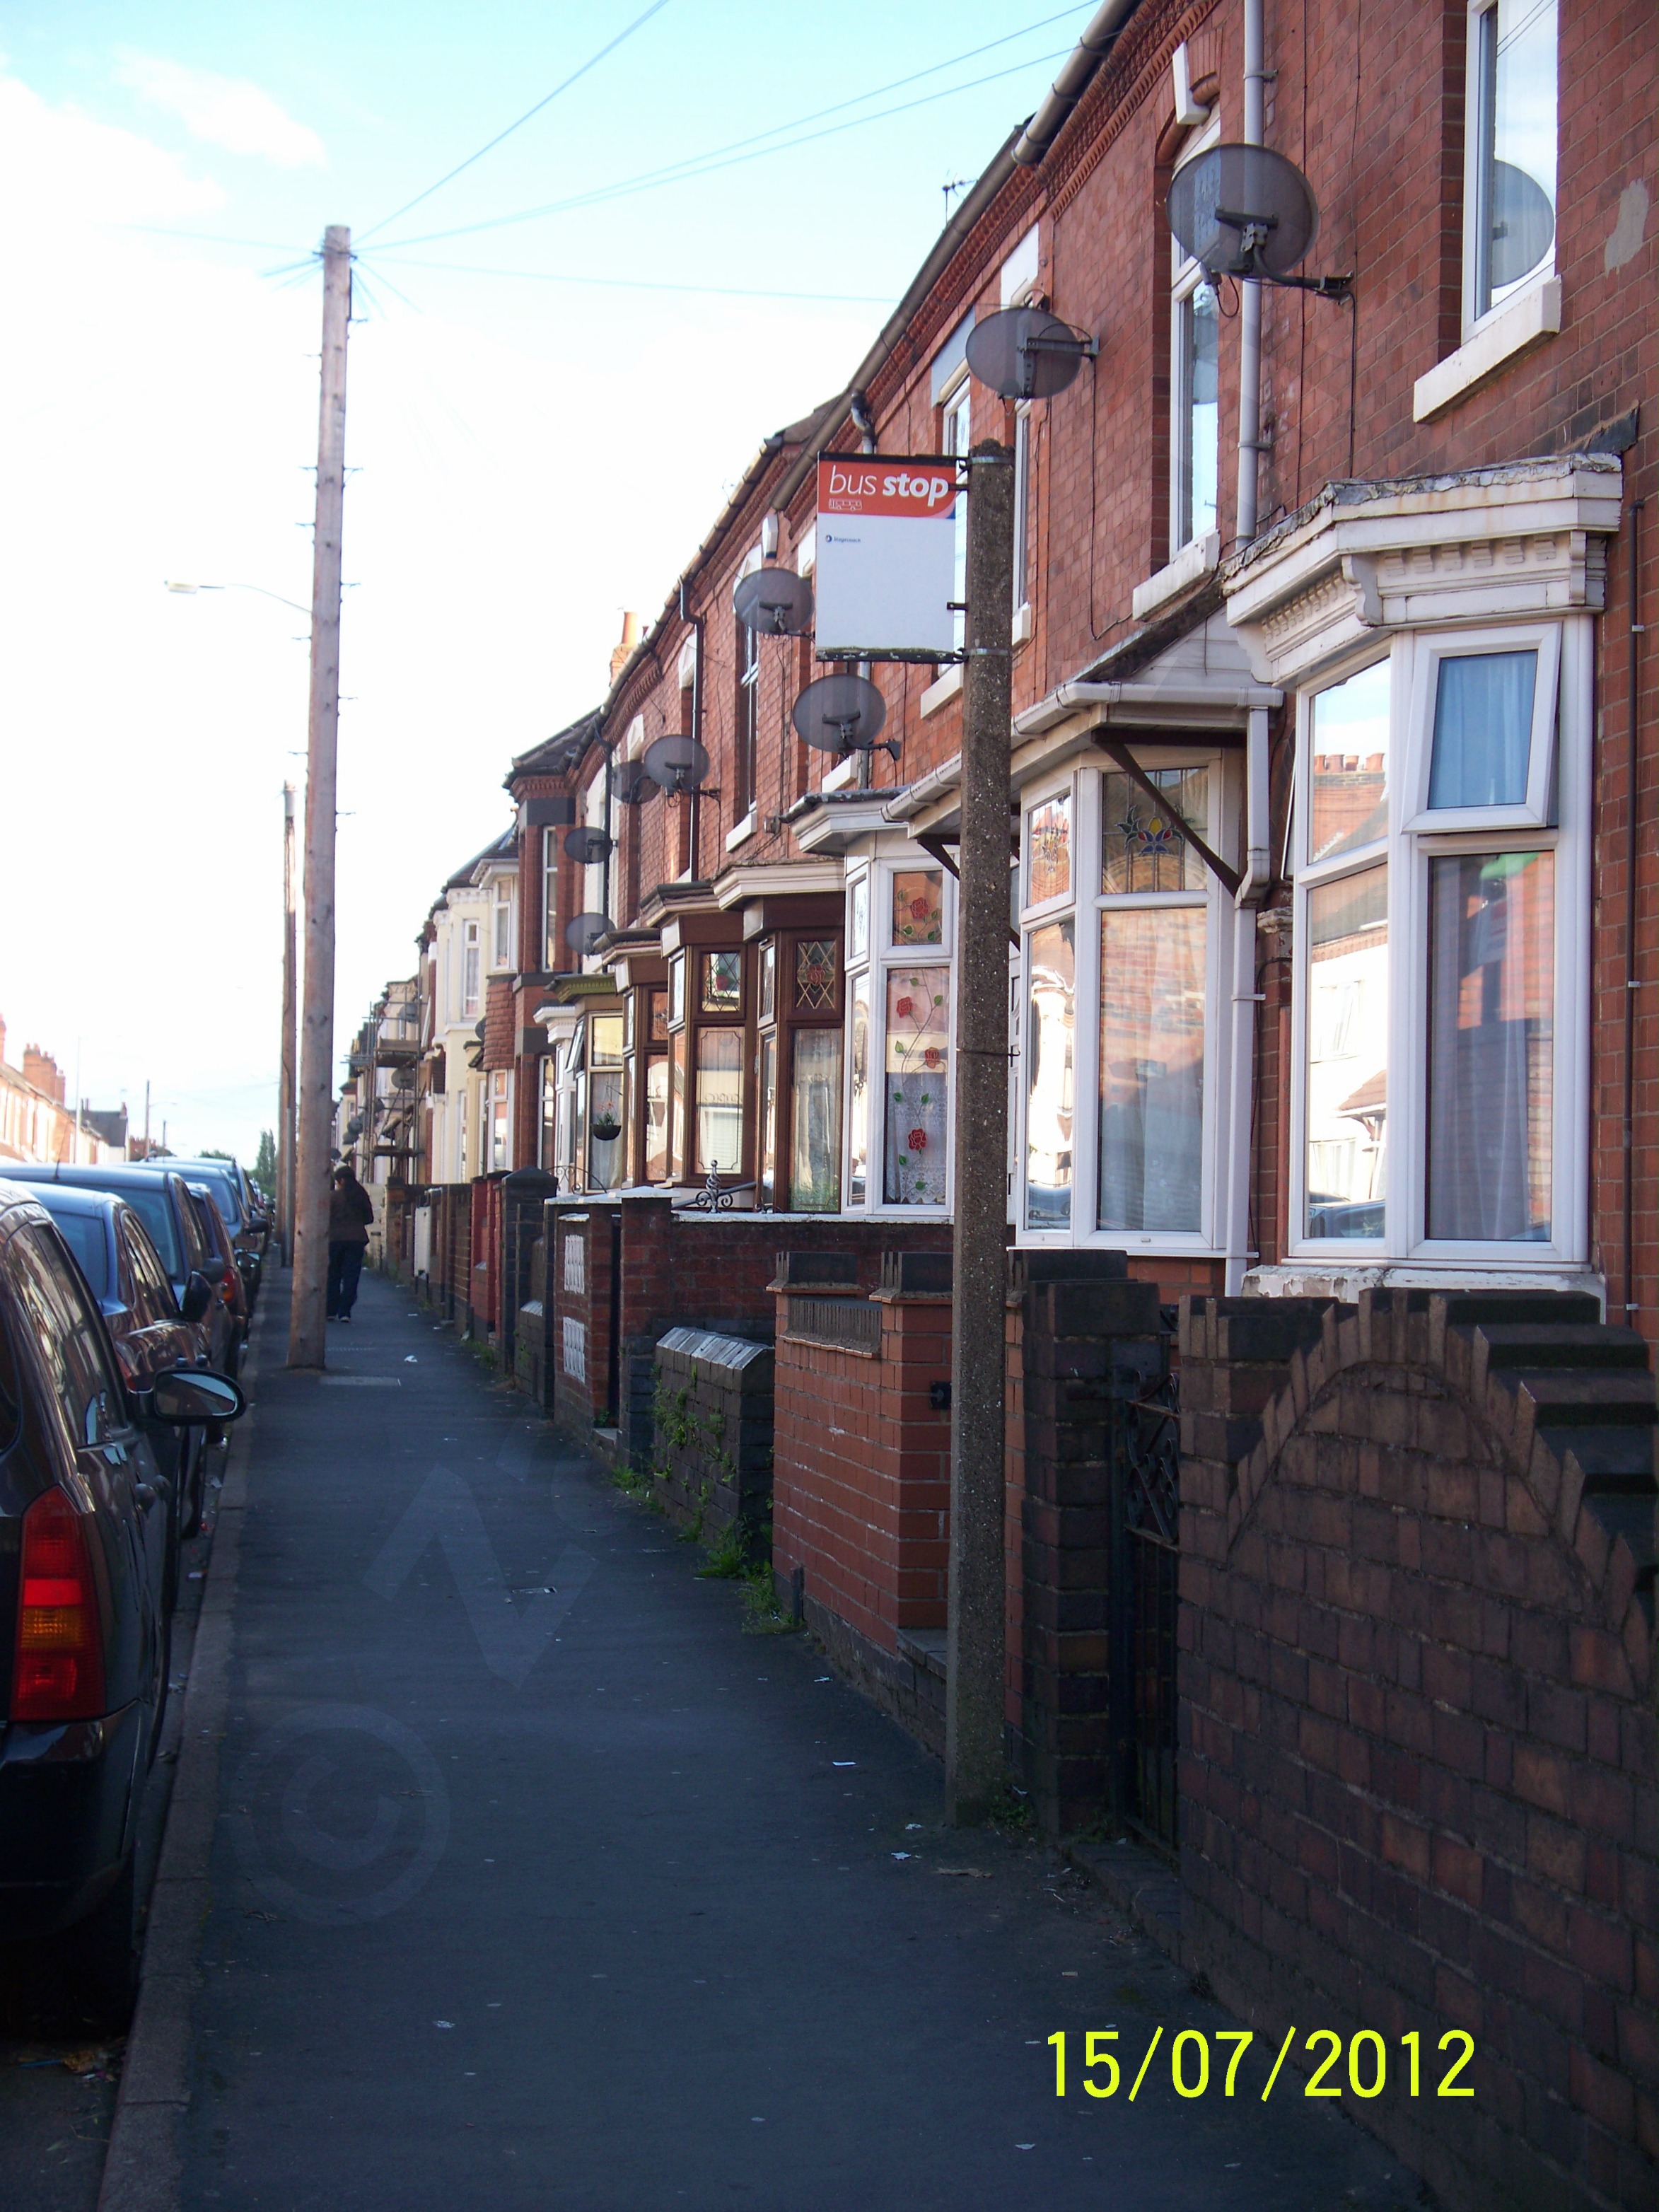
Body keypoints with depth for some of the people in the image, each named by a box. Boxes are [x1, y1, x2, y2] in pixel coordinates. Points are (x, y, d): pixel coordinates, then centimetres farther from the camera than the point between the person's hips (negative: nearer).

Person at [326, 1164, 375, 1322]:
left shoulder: (333, 1196, -7)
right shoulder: (362, 1195, 4)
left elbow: (326, 1219, -10)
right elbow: (369, 1218, 10)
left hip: (335, 1238, -2)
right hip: (357, 1239, 2)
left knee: (333, 1275, 10)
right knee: (351, 1276, 3)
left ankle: (331, 1311, 9)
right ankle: (344, 1312, -3)